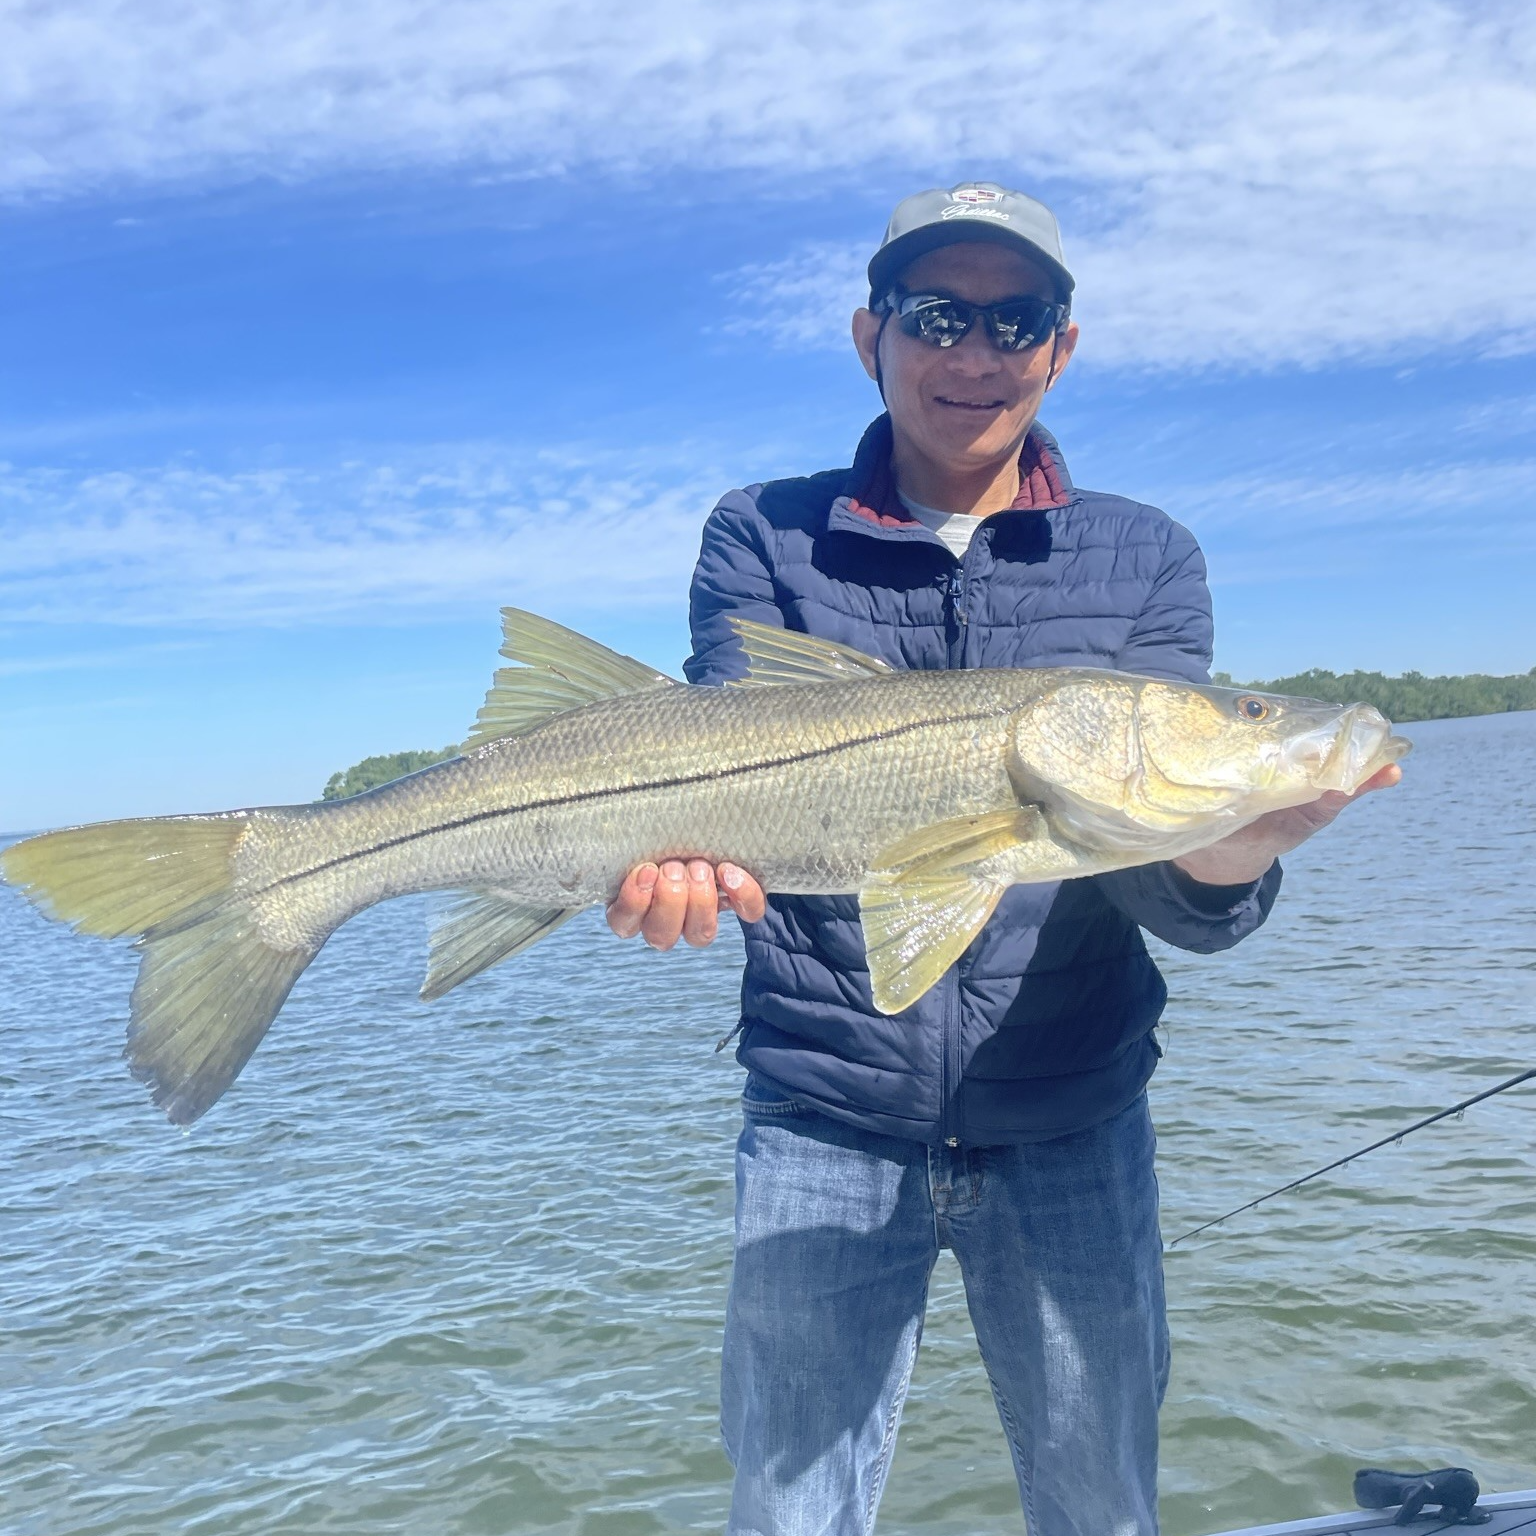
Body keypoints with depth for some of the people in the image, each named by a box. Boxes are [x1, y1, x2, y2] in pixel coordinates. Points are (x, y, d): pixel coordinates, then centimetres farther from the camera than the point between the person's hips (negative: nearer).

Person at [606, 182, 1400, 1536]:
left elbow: (1167, 890, -9)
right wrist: (688, 853, -36)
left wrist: (1221, 864, -32)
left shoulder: (1147, 563, 1)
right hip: (823, 1118, -1)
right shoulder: (763, 541, 1)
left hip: (1072, 1124, 2)